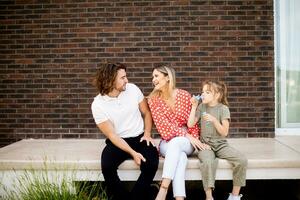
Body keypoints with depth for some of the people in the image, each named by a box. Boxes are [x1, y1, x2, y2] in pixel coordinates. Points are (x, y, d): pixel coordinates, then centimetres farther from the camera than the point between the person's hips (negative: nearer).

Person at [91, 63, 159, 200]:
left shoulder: (133, 89, -5)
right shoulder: (98, 104, -13)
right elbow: (112, 135, -14)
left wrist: (147, 134, -6)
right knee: (107, 166, -30)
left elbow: (146, 113, 9)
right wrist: (133, 153, -23)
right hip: (117, 141, -1)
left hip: (140, 138, 2)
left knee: (151, 165, -26)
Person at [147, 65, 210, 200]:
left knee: (176, 142, -36)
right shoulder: (153, 100, -2)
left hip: (186, 142, 0)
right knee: (180, 156, -34)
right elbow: (164, 125, -11)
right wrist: (186, 135, -19)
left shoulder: (184, 95, -2)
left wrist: (193, 139, -14)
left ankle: (163, 189, -44)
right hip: (167, 143, 0)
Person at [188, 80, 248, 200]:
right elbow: (190, 124, -1)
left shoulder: (223, 109, -2)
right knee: (207, 161, -35)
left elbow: (224, 132, -8)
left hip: (221, 145, 1)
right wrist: (194, 106, -3)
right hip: (206, 145, 0)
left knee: (242, 160, -23)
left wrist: (214, 120, -22)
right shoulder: (201, 107, 6)